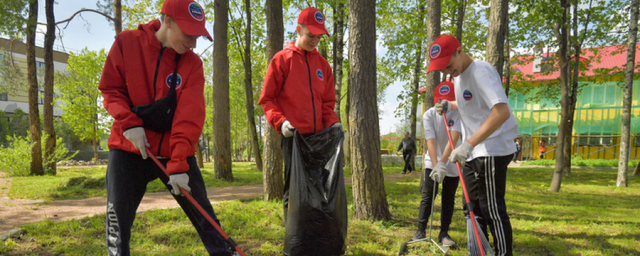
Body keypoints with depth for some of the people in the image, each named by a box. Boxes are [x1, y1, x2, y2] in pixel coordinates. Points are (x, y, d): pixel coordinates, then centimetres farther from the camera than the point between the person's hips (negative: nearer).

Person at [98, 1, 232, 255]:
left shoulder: (192, 63, -5)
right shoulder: (126, 43, -4)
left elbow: (190, 116, -12)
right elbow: (110, 89, 3)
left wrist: (178, 164, -20)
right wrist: (128, 122, -15)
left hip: (175, 151, 0)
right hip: (129, 148, 0)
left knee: (203, 214, 1)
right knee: (118, 220, 1)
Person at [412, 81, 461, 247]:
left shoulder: (459, 114, -17)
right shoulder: (429, 115, -13)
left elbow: (453, 139, -29)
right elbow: (431, 141, -21)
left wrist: (442, 162, -39)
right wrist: (436, 165, -32)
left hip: (453, 164, 0)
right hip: (432, 163, 0)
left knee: (449, 199, 6)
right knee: (427, 196, -5)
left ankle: (444, 233, 15)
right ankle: (421, 231, 5)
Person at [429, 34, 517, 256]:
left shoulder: (481, 72, -21)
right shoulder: (459, 76, 9)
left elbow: (502, 112, -35)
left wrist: (468, 144, -40)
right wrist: (450, 106, 8)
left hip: (491, 151, -10)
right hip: (471, 153, 10)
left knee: (493, 210, -5)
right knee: (473, 208, 17)